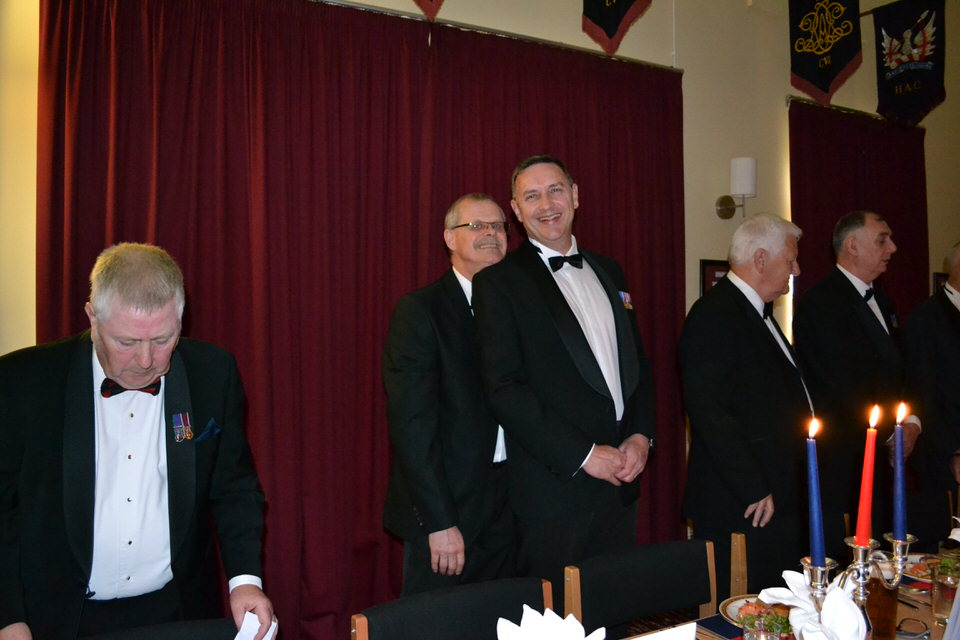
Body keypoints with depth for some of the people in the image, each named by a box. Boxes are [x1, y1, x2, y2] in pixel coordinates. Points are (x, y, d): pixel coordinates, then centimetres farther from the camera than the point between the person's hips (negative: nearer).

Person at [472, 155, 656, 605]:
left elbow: (638, 361, 17)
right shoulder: (499, 281, -7)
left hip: (620, 480, 6)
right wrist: (583, 456, -15)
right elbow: (504, 389, -14)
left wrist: (641, 435, 0)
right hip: (554, 488, -5)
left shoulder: (608, 272, 14)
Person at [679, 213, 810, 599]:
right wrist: (754, 491, -19)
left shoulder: (757, 313, 17)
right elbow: (708, 411, -22)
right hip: (742, 510, -10)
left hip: (776, 501, 10)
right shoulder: (714, 316, -15)